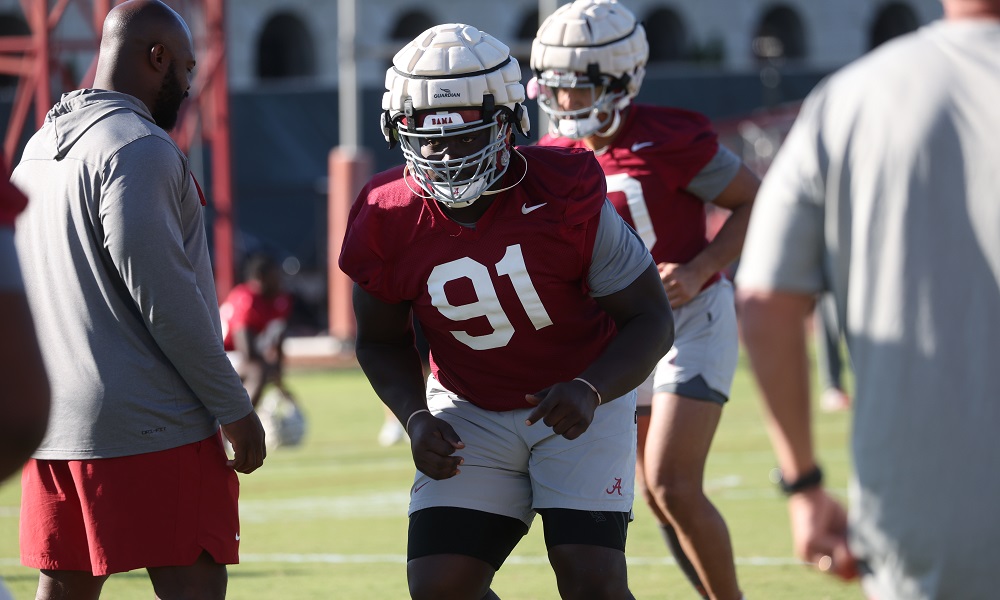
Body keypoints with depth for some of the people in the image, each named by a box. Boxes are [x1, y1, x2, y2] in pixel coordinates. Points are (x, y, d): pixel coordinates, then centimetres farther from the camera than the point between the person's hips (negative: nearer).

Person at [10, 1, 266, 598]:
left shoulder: (39, 150, 17)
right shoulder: (138, 150, -13)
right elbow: (165, 298, -17)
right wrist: (235, 409, -11)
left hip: (55, 429, 9)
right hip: (150, 429, -9)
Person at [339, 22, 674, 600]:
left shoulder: (564, 198, -23)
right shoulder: (388, 224, -15)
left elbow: (651, 318, -15)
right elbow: (383, 341, 4)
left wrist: (590, 392, -33)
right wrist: (416, 417, -14)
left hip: (580, 402, -3)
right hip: (472, 412, 3)